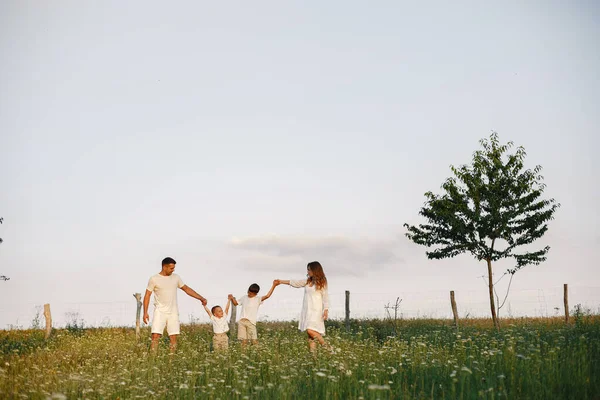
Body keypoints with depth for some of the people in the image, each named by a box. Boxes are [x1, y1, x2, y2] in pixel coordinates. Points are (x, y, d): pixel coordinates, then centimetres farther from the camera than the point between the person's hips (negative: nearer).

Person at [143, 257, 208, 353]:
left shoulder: (176, 277, 8)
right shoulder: (154, 279, -3)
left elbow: (186, 289, 15)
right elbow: (147, 295, 0)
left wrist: (201, 298, 10)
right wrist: (145, 312, -7)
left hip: (173, 312, 3)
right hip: (160, 311, -3)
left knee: (173, 337, 0)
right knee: (155, 336, -13)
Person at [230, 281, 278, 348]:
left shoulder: (258, 299, -1)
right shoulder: (244, 298, 14)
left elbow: (267, 296, -15)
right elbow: (235, 303, 26)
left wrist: (273, 286, -23)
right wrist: (232, 298, 7)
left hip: (251, 322, -3)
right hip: (241, 321, 3)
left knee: (254, 340, -8)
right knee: (244, 340, 2)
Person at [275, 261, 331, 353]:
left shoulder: (322, 282, -3)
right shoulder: (307, 281, 14)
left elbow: (325, 297, -6)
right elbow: (295, 283, 22)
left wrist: (326, 310, -15)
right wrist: (281, 281, 26)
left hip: (316, 310, -7)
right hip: (307, 310, 7)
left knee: (310, 330, -20)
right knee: (309, 332, 0)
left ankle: (326, 346, -7)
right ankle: (312, 351, 0)